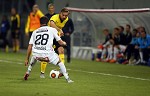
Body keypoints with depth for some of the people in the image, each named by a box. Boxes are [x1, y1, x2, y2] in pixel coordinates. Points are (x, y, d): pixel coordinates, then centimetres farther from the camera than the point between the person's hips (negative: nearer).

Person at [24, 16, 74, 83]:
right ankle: (67, 79, 14)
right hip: (47, 54, -3)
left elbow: (30, 46, 18)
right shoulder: (52, 30, 13)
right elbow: (60, 42, 14)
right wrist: (64, 43, 39)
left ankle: (28, 72, 33)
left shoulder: (35, 32, 20)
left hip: (36, 54, 3)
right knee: (59, 63, 20)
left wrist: (27, 59, 23)